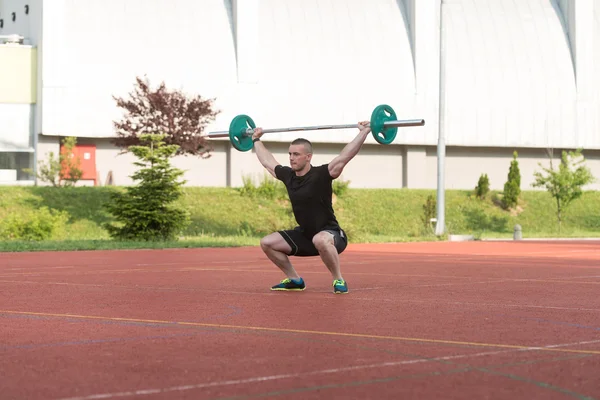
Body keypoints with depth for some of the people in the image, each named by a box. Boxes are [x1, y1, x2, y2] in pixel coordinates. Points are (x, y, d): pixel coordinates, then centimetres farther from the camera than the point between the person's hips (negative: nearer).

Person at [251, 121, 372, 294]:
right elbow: (267, 161, 18)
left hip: (331, 235, -7)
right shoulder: (288, 176, 0)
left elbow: (344, 156, -26)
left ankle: (339, 280, -23)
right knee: (267, 243, 0)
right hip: (305, 235, 7)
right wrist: (256, 140, 29)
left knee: (320, 240, -43)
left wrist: (364, 132, -31)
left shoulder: (321, 175, -18)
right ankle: (294, 280, 13)